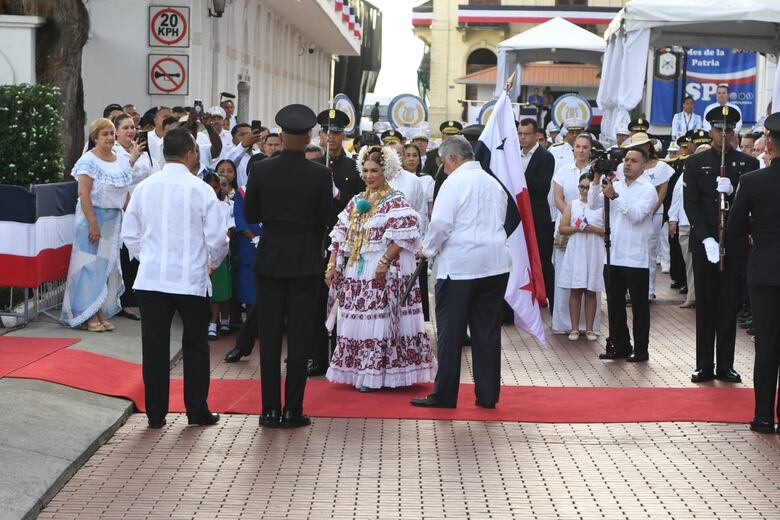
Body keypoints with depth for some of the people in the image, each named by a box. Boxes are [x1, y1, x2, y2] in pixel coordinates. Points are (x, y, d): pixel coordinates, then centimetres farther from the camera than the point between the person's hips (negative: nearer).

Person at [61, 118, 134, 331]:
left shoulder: (122, 161, 8)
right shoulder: (88, 161, -11)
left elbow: (125, 193, 14)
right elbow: (84, 194, -17)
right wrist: (93, 223, -21)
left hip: (115, 218, 6)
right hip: (93, 216, -6)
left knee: (109, 264, 8)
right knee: (91, 263, -2)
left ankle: (102, 312, 16)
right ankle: (88, 315, 3)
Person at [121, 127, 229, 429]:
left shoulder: (144, 188, 2)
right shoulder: (200, 189, -9)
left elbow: (129, 234, 7)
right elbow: (218, 238, -8)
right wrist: (212, 263, 12)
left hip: (150, 279, 3)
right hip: (191, 279, -3)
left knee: (154, 347, 7)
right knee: (195, 346, 11)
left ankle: (155, 413, 11)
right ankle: (197, 411, 15)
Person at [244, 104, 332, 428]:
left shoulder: (260, 170, -6)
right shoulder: (320, 174, -9)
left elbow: (250, 215, 2)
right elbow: (323, 220, -2)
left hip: (270, 260, 1)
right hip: (305, 261, -1)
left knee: (269, 337, 8)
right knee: (299, 337, 4)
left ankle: (270, 409, 10)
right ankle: (293, 410, 6)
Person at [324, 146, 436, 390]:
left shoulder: (396, 202, -6)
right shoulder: (356, 202, 14)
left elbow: (403, 237, -16)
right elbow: (340, 236, 14)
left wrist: (384, 263, -21)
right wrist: (332, 265, 6)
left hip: (384, 273, -7)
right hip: (356, 273, 7)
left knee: (380, 321, -5)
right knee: (357, 321, 8)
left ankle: (376, 374, 1)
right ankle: (361, 371, 16)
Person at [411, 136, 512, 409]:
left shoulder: (455, 182, -7)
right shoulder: (494, 183, 15)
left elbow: (441, 223, -14)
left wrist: (428, 250, 3)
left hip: (460, 265, -6)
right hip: (495, 264, 6)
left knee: (450, 332, 1)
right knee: (487, 331, 8)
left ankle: (444, 394, 5)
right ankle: (487, 395, 10)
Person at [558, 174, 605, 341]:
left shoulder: (601, 206, 3)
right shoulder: (572, 205, 8)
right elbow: (562, 228, 4)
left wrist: (594, 229, -15)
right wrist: (576, 228, -12)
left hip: (594, 253, -1)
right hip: (575, 253, 1)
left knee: (590, 292, 4)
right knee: (575, 290, 2)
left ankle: (589, 329, 11)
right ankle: (574, 328, 7)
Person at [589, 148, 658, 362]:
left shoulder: (648, 190, -5)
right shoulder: (615, 185, 13)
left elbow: (636, 215, -19)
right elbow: (593, 204, 5)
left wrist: (614, 196, -23)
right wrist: (596, 179, -4)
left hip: (635, 258, -6)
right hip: (614, 255, 6)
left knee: (639, 306, 1)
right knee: (615, 304, 11)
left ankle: (641, 350, 7)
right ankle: (620, 346, 20)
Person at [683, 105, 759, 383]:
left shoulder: (748, 163, 6)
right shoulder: (695, 163, 4)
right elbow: (690, 204, -2)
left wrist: (732, 191, -20)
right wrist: (706, 239, -12)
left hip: (735, 245, 0)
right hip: (704, 244, 0)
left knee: (729, 307, 4)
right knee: (705, 307, 4)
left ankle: (725, 365, 11)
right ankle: (704, 365, 9)